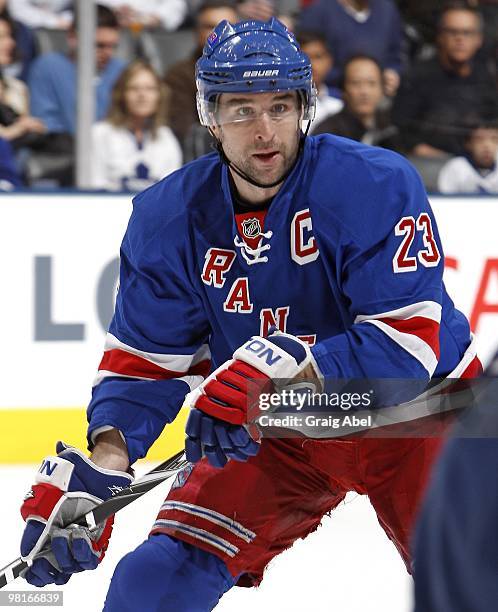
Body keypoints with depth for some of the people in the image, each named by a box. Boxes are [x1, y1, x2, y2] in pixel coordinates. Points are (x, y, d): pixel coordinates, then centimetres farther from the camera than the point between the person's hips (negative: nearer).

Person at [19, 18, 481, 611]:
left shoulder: (378, 185, -24)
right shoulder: (170, 216, -10)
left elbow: (408, 340, -30)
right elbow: (145, 358, -5)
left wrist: (281, 373, -42)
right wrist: (101, 464, -23)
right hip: (276, 431, 3)